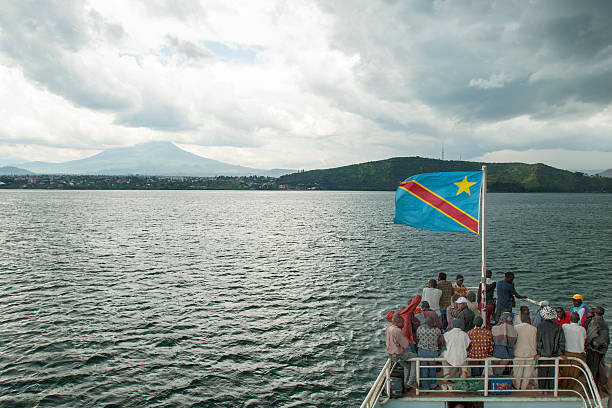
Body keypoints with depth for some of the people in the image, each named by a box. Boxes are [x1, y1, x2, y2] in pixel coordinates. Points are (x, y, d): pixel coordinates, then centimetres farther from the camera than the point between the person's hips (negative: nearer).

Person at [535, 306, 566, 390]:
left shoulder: (540, 326, -9)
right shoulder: (558, 327, -3)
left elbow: (538, 341, -10)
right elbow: (562, 341, -1)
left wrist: (538, 353, -7)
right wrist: (560, 353, 6)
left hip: (543, 354, -2)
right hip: (555, 354, 2)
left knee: (542, 373, 9)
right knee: (552, 373, 12)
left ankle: (542, 389, 13)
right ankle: (551, 389, 17)